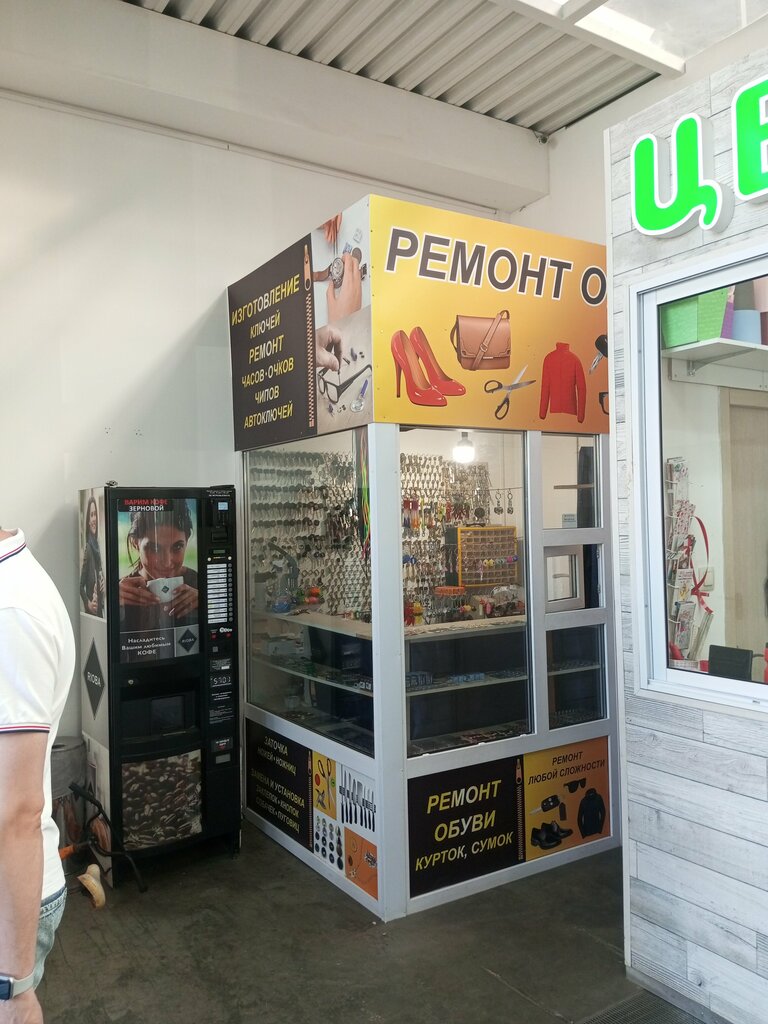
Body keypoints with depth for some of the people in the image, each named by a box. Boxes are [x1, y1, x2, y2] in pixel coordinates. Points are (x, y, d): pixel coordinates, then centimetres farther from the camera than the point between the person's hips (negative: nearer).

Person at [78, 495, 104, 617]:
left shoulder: (97, 545, 10)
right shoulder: (88, 548, -14)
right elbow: (81, 585, -15)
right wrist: (87, 603, -24)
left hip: (100, 608, 8)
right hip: (90, 610, -8)